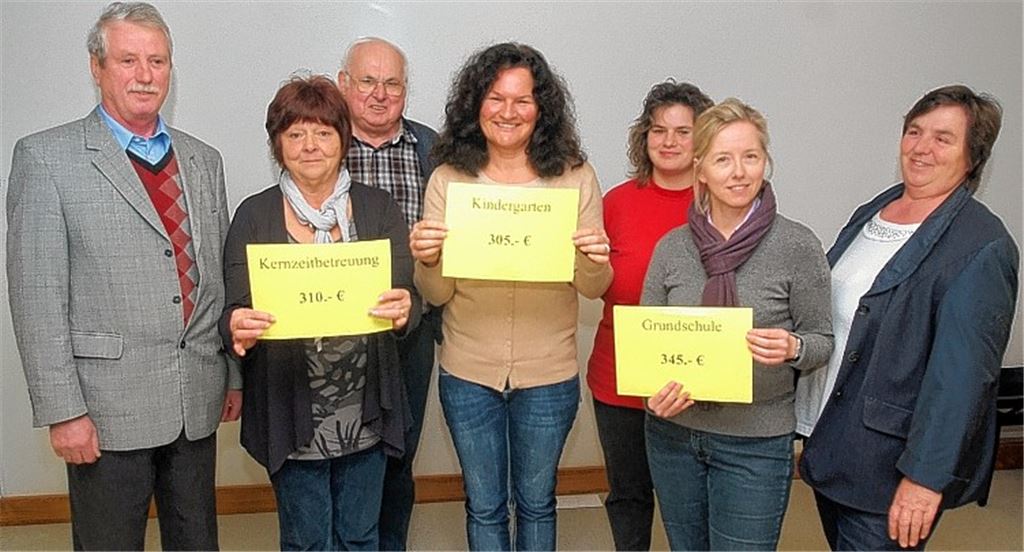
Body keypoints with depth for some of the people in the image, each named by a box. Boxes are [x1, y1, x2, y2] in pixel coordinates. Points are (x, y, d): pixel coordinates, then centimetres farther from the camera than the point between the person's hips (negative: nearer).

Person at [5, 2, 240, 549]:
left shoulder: (204, 161, 10)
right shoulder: (47, 157, -4)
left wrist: (235, 375, 11)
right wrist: (62, 410, -11)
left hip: (198, 402, 4)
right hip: (108, 406, -4)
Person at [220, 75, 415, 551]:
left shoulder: (378, 208, 0)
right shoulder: (254, 216, -2)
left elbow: (408, 297, -4)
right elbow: (235, 312, -3)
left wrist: (403, 310, -27)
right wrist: (237, 328, -26)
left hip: (365, 410, 1)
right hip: (292, 413, -1)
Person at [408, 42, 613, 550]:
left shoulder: (575, 177, -6)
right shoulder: (448, 180, -5)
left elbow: (593, 289, -3)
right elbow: (437, 294, -3)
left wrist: (595, 262, -25)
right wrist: (427, 261, -24)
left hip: (548, 375, 0)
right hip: (468, 374, 1)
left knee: (535, 503, 19)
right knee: (484, 507, 18)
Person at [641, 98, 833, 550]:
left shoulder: (797, 245, -10)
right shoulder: (671, 247, -2)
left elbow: (821, 340, -2)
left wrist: (792, 348, -24)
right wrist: (654, 390, -13)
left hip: (754, 442, -3)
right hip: (672, 432, 3)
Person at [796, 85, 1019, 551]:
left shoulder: (982, 248, -15)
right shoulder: (868, 214, 9)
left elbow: (962, 374, -20)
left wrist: (926, 475, -22)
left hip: (887, 463, -7)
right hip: (827, 440, 8)